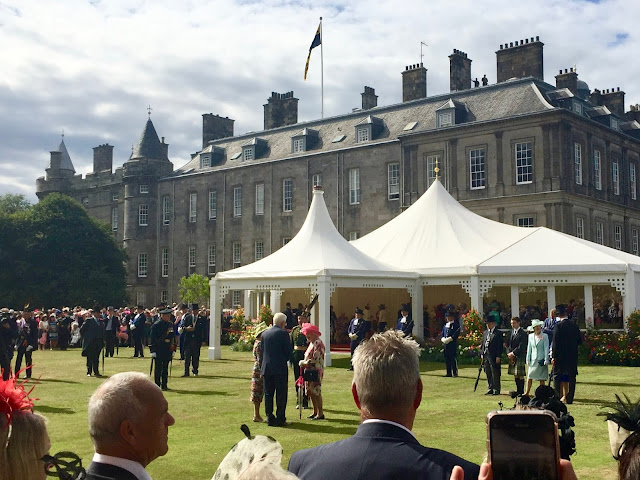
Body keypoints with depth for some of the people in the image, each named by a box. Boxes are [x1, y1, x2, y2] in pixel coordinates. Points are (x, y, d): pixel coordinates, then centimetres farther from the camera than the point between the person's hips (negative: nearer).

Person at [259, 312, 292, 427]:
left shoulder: (264, 333, 8)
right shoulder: (283, 333, -9)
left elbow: (261, 352, 12)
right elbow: (288, 351, -7)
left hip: (266, 368, 5)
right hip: (280, 369, -5)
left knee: (268, 394, 9)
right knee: (281, 395, 1)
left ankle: (270, 418, 11)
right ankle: (280, 419, 1)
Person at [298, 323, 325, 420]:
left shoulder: (318, 343, -15)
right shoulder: (312, 343, 16)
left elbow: (315, 359, -20)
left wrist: (305, 363, -10)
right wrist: (303, 362, 6)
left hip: (316, 371, -10)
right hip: (309, 371, 10)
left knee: (316, 392, -6)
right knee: (311, 392, 12)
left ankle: (320, 413, 0)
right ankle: (315, 412, 21)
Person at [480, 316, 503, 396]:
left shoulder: (498, 333, -4)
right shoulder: (485, 333, 16)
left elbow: (500, 346, -8)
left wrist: (498, 357, -14)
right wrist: (482, 354, 8)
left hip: (494, 357, -6)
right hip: (486, 356, 6)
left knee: (495, 373, -3)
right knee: (488, 373, 10)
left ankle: (496, 389, 4)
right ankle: (491, 388, 19)